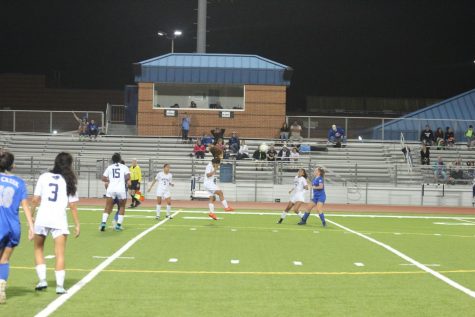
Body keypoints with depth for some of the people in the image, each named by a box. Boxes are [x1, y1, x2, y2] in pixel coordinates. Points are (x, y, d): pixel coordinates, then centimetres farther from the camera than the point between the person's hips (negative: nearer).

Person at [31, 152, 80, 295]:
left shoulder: (44, 177, 3)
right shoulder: (69, 180, 1)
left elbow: (35, 200, 2)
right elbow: (72, 206, -1)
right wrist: (77, 224, 5)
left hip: (42, 218, 1)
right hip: (59, 220, -1)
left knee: (38, 249, 19)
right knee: (60, 253, 4)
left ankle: (42, 280, 12)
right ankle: (60, 286, 0)